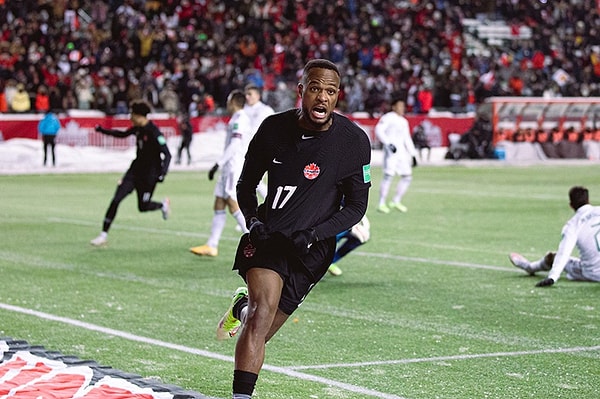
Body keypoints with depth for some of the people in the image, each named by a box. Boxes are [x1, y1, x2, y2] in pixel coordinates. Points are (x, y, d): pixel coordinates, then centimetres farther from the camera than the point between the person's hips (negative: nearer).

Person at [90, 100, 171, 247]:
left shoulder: (153, 132, -21)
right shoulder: (138, 128, 2)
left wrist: (163, 172, -35)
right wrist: (103, 131, 22)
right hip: (135, 170, 7)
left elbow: (167, 154, -23)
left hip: (149, 174, -6)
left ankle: (163, 204, 38)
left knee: (143, 207, 4)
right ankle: (104, 235, -2)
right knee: (116, 200, -5)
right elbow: (123, 134, 23)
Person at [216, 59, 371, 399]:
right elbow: (246, 185, 10)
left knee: (259, 333, 7)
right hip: (268, 236, 0)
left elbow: (356, 206, -1)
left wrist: (314, 234, -15)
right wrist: (253, 220, -10)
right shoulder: (274, 128, -4)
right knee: (264, 311, -26)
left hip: (312, 248, 0)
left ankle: (243, 307, 43)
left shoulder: (354, 141, -9)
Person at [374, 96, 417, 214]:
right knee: (388, 175, -15)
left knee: (407, 176, 4)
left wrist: (413, 154, 22)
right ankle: (381, 204, -11)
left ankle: (396, 201, 14)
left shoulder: (404, 121, 21)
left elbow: (407, 139, 26)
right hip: (391, 151, -8)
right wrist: (388, 143, -25)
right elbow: (379, 130, -15)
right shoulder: (388, 118, -3)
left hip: (402, 151, 8)